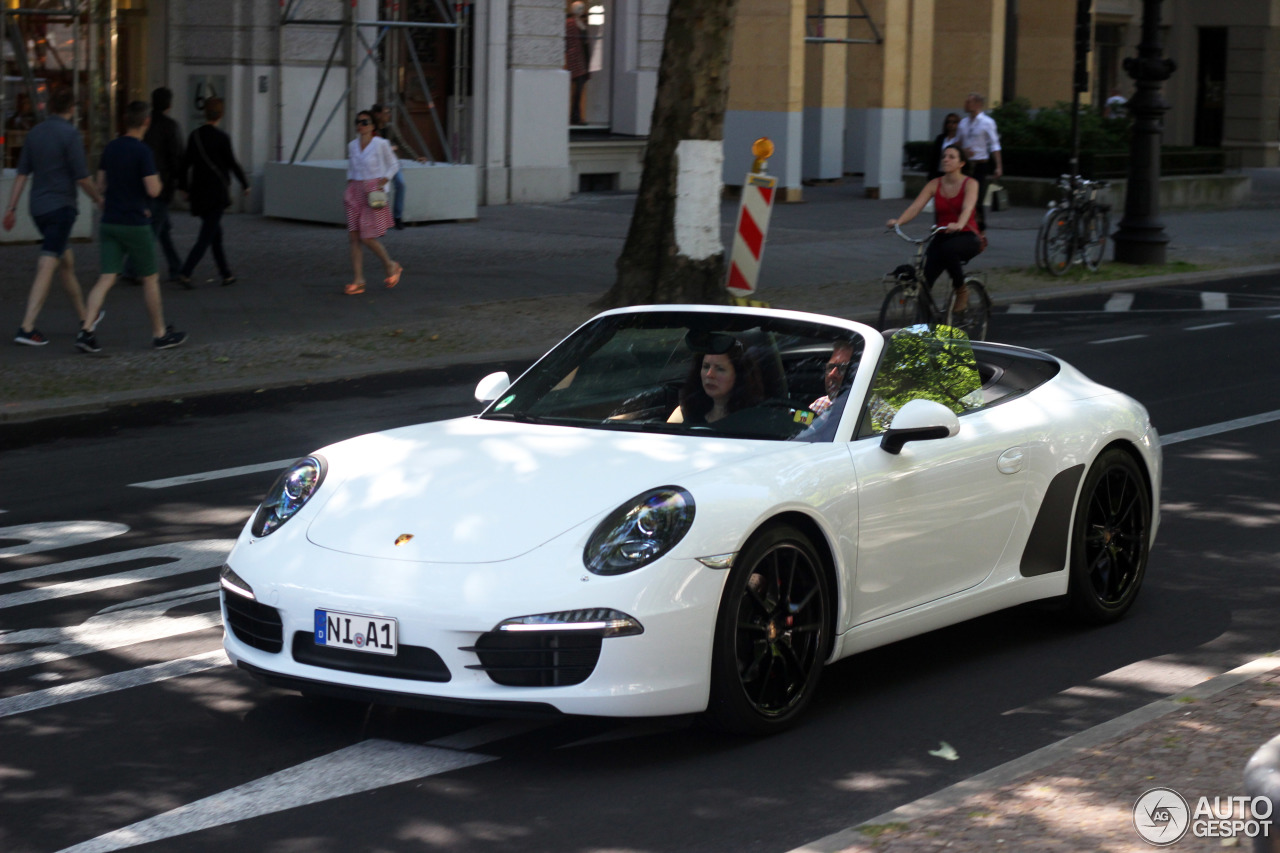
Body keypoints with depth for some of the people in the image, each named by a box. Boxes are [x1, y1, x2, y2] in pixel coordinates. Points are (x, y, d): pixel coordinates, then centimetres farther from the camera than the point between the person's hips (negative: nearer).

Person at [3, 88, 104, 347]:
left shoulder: (35, 133, 7)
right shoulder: (70, 135, -13)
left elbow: (22, 173, 8)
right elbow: (82, 177, -13)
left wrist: (11, 208, 11)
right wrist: (98, 197, 5)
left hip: (38, 208, 8)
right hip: (60, 208, -8)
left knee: (66, 261, 21)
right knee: (47, 268, -9)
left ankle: (84, 318, 32)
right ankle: (26, 328, -16)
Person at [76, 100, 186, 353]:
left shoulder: (110, 148, 7)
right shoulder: (143, 152, -14)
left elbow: (101, 186, 15)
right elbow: (153, 190, -17)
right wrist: (158, 182, 5)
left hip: (110, 223, 6)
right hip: (135, 225, -6)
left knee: (106, 278, 1)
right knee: (150, 278, 9)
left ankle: (86, 330, -14)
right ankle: (160, 333, 19)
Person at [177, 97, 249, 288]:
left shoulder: (194, 136, 3)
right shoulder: (222, 138, -12)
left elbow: (185, 163, 7)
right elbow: (232, 164, -8)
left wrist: (185, 187, 17)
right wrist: (245, 184, 5)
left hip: (199, 192, 6)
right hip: (217, 192, -6)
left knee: (215, 232, 17)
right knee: (207, 236, -5)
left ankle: (226, 274, 22)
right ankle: (185, 272, -17)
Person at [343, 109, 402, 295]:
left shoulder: (381, 144, -5)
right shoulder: (352, 146, 10)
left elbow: (394, 165, 3)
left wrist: (384, 181, -9)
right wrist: (349, 188, 10)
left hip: (373, 194, -5)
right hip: (356, 194, 5)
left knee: (368, 238, -8)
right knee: (354, 237, -2)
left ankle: (392, 266, 15)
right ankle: (358, 281, 1)